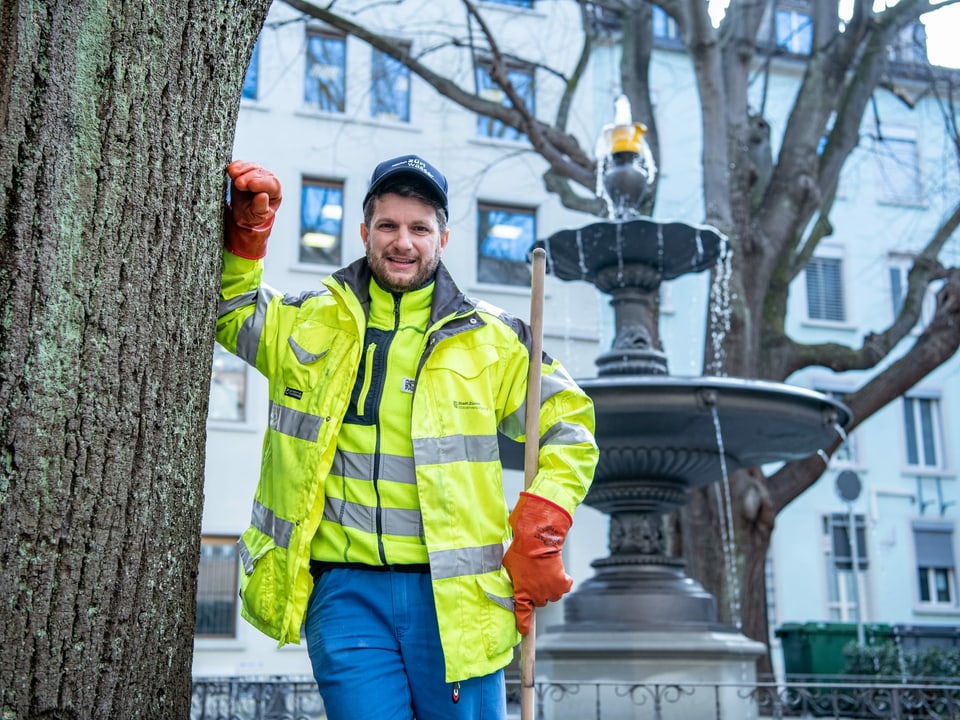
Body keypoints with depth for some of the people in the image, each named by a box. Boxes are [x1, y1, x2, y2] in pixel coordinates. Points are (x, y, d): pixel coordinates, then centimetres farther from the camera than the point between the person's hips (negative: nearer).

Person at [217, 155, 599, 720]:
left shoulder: (491, 341, 7)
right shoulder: (309, 325, 11)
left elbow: (569, 429, 12)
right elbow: (228, 310, 23)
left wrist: (539, 535, 0)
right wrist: (244, 233, 4)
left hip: (453, 596, 0)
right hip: (344, 591, 1)